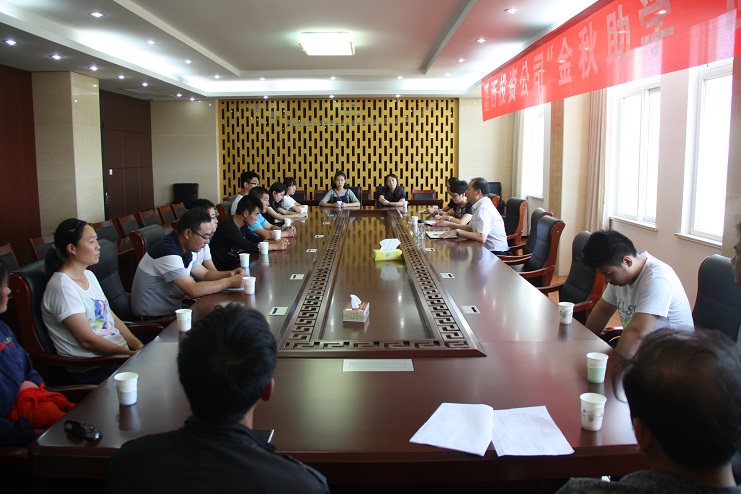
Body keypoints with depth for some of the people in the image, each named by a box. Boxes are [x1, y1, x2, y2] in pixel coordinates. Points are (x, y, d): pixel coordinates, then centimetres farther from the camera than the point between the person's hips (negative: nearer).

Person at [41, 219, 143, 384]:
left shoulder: (89, 275, 13)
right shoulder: (62, 287, -14)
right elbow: (87, 340, -18)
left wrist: (138, 346, -2)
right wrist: (132, 354, -16)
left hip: (121, 351, 8)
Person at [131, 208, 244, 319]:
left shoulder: (185, 249, 3)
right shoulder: (167, 252, -25)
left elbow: (205, 275, 15)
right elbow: (193, 290, -29)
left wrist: (229, 273, -3)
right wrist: (229, 282, -20)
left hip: (172, 310, 9)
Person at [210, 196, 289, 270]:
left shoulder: (243, 225, 4)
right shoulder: (229, 226, -22)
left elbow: (257, 240, 13)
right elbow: (249, 247, -25)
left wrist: (276, 242, -3)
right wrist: (275, 246, -18)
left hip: (235, 264, 8)